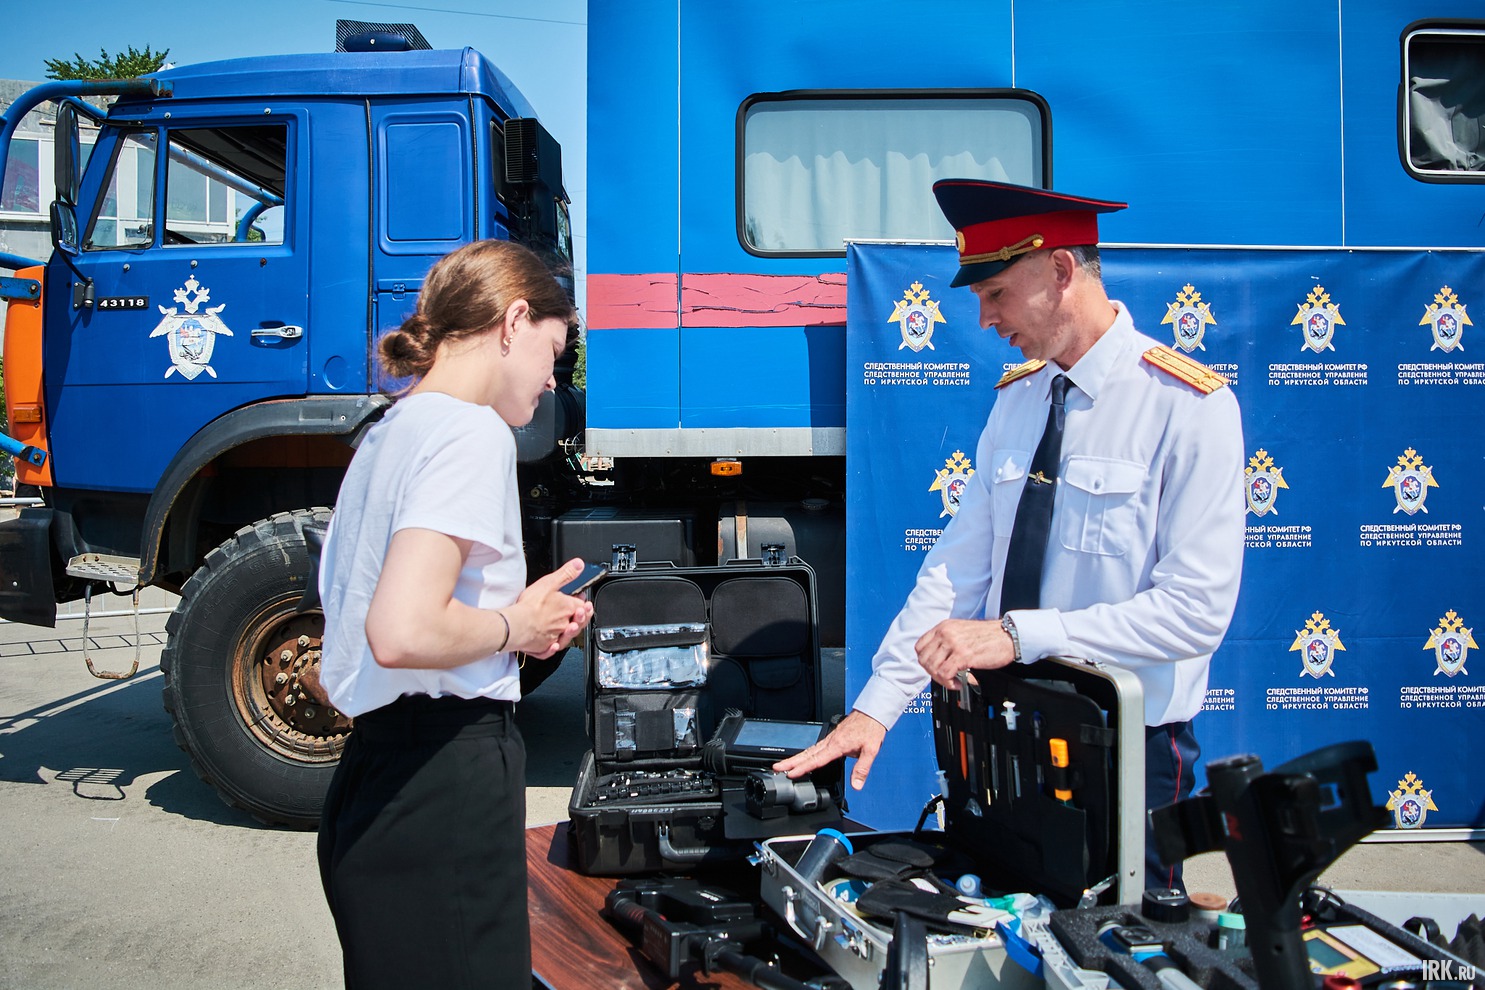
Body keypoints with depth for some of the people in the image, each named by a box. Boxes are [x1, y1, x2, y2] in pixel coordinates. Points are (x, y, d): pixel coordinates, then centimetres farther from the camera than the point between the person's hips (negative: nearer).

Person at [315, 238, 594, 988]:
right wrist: (515, 625, -8)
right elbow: (404, 634, -27)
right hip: (443, 792, -10)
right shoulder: (472, 430, -13)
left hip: (370, 779, 10)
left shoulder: (390, 432, 16)